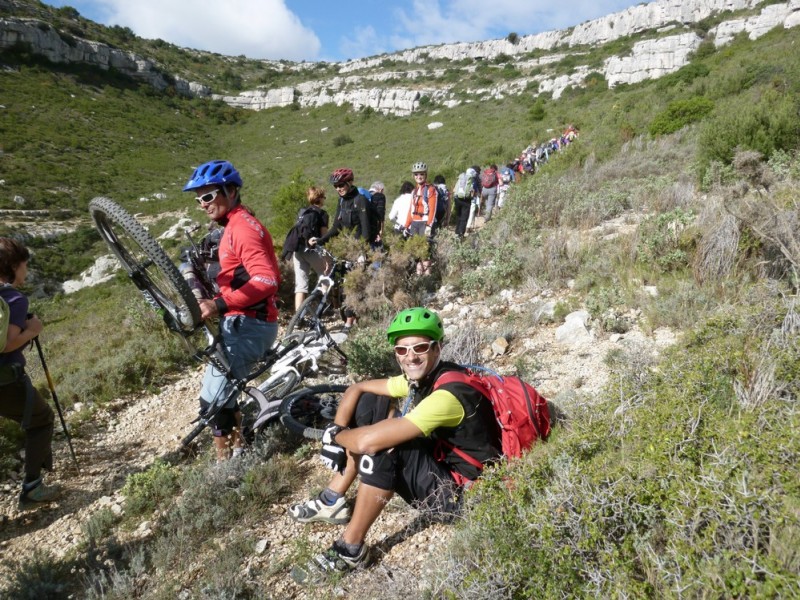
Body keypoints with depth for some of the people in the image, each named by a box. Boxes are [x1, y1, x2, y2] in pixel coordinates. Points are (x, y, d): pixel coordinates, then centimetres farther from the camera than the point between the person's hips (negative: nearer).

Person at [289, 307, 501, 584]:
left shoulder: (449, 393, -31)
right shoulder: (419, 378, -4)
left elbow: (368, 441, -37)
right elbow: (356, 389, 6)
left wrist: (334, 435, -16)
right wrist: (338, 433, -9)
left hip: (461, 493, -9)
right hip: (439, 464, 9)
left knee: (381, 447, -30)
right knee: (371, 403, 2)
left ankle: (350, 552, -10)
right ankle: (332, 501, 11)